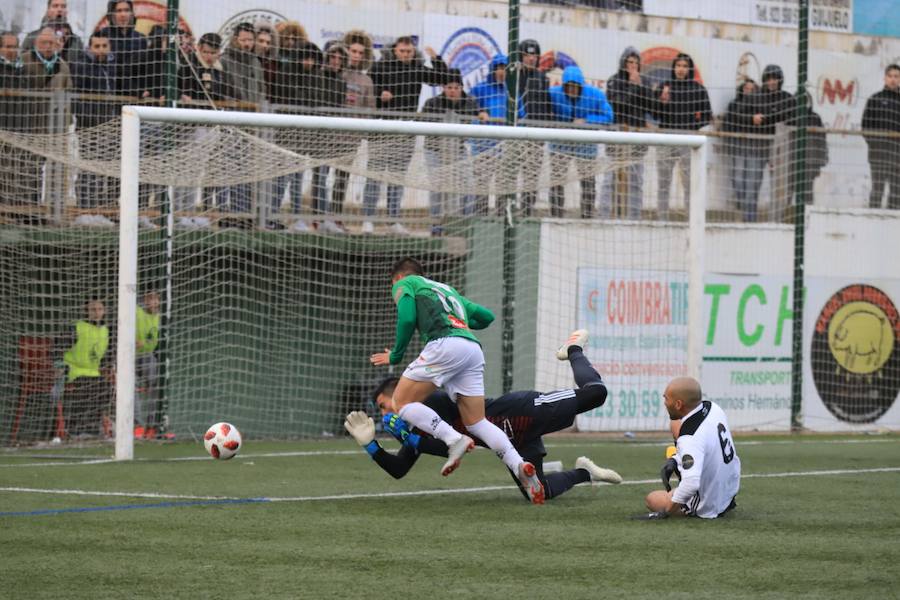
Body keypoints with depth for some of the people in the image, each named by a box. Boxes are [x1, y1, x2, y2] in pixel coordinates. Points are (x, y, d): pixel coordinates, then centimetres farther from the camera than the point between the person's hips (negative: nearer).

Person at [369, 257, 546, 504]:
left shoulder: (404, 284, 18)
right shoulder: (447, 289, 38)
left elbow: (407, 318, 0)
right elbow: (486, 316, 38)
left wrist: (395, 356, 11)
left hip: (445, 344, -7)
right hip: (474, 349, 7)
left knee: (402, 401, 1)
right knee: (476, 422, 8)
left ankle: (454, 440, -17)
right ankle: (519, 465, -15)